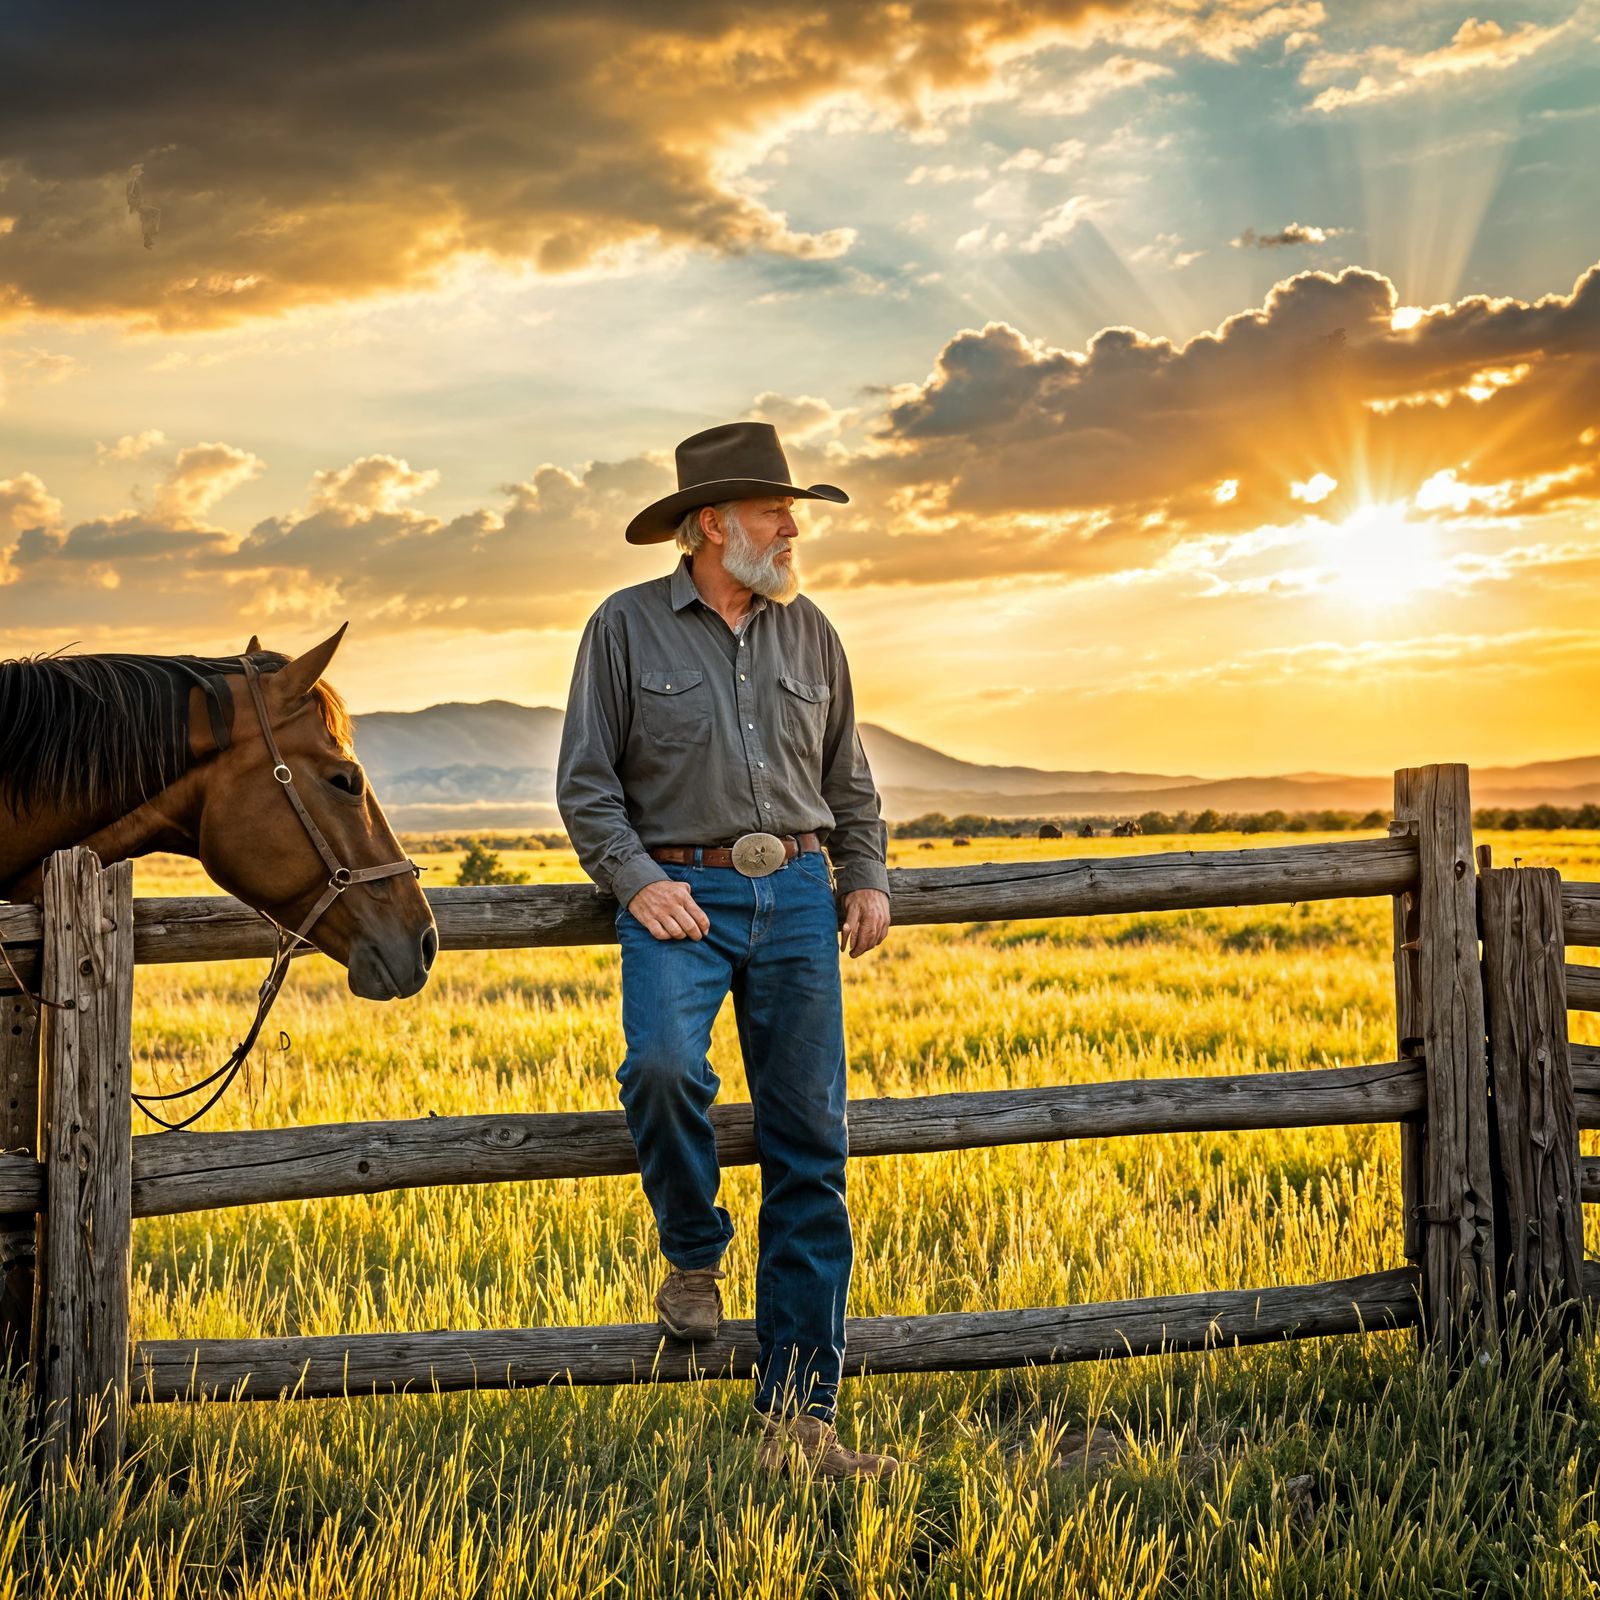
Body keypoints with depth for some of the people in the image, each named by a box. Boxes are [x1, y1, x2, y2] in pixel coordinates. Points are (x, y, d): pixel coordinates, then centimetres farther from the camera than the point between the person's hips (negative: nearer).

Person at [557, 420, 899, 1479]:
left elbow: (850, 778, 20)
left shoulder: (810, 633, 13)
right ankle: (694, 1253, 2)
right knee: (663, 1065, -31)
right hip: (680, 895, -3)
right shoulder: (626, 628, 2)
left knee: (810, 1149, 0)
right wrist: (636, 878, -11)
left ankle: (800, 1413, 7)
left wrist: (869, 881, 8)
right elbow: (586, 779, 1)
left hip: (797, 896, 3)